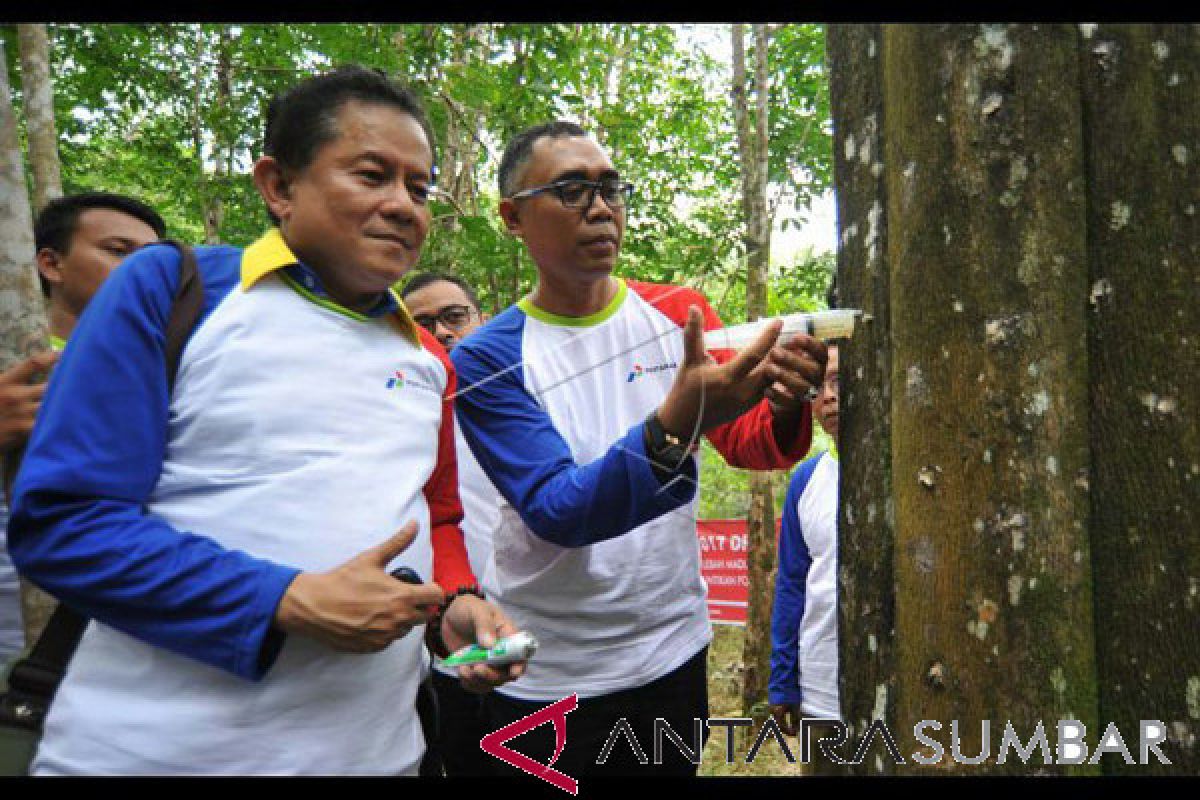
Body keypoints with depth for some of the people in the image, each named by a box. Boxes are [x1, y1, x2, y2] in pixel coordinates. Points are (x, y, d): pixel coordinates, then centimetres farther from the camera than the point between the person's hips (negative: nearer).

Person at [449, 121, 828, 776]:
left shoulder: (680, 313, -2)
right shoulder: (488, 359, -12)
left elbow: (751, 446, -5)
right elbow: (555, 512, -21)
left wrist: (784, 406, -29)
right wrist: (672, 429, -38)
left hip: (672, 650, 3)